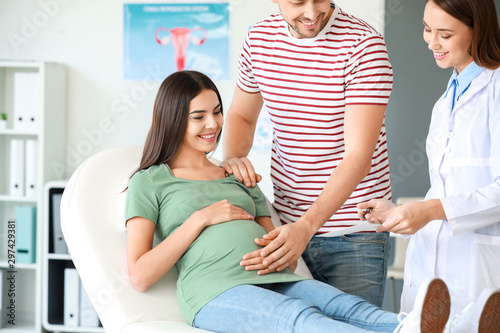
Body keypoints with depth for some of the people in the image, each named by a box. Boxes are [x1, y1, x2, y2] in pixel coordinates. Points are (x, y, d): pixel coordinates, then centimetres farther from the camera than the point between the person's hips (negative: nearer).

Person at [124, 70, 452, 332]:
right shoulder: (149, 182, 15)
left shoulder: (238, 177, 32)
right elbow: (140, 276, 4)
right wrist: (200, 219, 0)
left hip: (276, 282, 6)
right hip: (217, 292, -6)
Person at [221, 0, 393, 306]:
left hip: (355, 235, -4)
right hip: (288, 224, 4)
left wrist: (306, 227, -32)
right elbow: (241, 115, 20)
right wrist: (233, 157, -3)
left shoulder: (363, 45, -15)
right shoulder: (259, 39, 2)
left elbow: (359, 156, -22)